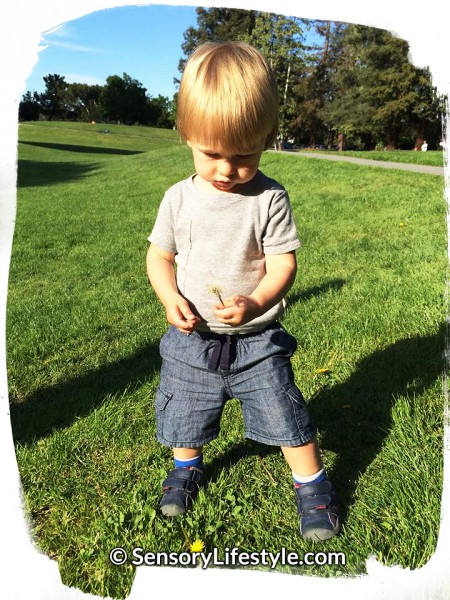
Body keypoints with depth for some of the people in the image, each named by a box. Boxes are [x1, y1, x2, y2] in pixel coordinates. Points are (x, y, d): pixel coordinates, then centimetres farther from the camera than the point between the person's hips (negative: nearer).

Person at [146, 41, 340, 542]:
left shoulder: (270, 199, -13)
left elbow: (283, 265, -14)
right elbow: (159, 256, 3)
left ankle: (311, 483, 32)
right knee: (186, 412, 19)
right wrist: (170, 299, -16)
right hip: (192, 338, 3)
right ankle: (187, 466, 51)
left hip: (257, 337, -2)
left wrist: (253, 304, -33)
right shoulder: (179, 198, -6)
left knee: (286, 415, 5)